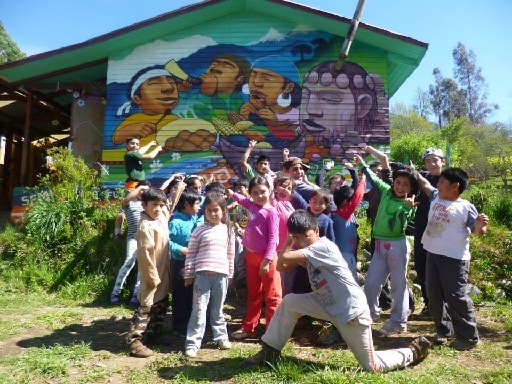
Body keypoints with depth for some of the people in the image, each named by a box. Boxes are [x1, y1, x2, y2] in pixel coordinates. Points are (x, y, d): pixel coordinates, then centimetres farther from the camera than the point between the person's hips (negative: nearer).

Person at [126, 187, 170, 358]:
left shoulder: (162, 217, 2)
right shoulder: (146, 225, -22)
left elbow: (169, 202, 22)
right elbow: (145, 254, -24)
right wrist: (153, 277, -21)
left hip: (163, 274, 9)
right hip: (152, 276, -9)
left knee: (161, 307, 18)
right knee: (145, 309, -2)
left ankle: (153, 336, 32)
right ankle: (134, 342, 7)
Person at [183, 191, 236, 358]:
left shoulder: (228, 231, 6)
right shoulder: (199, 230, -1)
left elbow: (231, 255, 12)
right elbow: (191, 254, 1)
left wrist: (230, 274, 14)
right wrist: (188, 275, 0)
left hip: (221, 274, 2)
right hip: (202, 274, -2)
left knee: (218, 309, 15)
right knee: (199, 309, -2)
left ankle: (221, 336, 29)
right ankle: (192, 343, 6)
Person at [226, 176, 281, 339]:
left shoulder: (271, 211, -14)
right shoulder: (252, 206, 5)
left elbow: (273, 238, -18)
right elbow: (242, 200, 31)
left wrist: (267, 260, -21)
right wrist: (231, 193, 27)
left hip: (265, 257, -8)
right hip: (251, 255, 8)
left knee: (272, 295, 4)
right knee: (253, 294, 19)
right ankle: (248, 327, 32)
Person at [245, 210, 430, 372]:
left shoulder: (324, 246, -24)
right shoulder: (305, 251, 3)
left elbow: (284, 258, -29)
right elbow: (281, 266, 2)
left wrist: (289, 247, -9)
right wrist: (290, 240, -1)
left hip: (352, 311, -8)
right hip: (327, 305, 8)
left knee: (372, 366, 4)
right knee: (289, 302, -6)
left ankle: (413, 353, 29)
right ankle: (270, 351, 7)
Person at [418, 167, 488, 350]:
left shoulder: (465, 207, -9)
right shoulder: (436, 197, 9)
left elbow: (478, 232, -9)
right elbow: (424, 184, 25)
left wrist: (480, 225, -30)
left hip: (454, 258, -7)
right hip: (432, 254, 7)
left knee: (456, 297, -3)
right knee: (434, 295, 12)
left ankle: (468, 337, 12)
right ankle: (443, 330, 27)